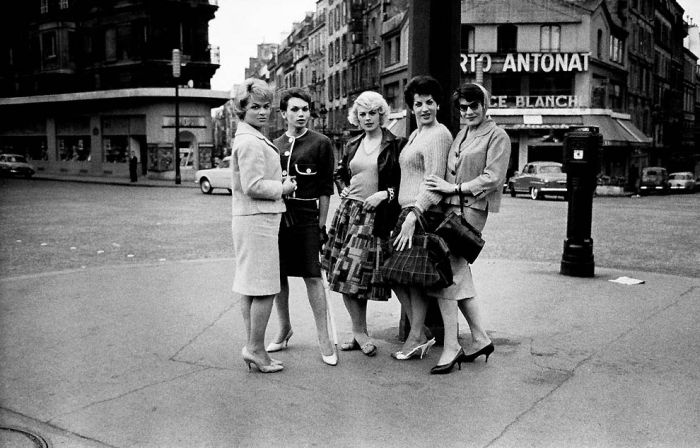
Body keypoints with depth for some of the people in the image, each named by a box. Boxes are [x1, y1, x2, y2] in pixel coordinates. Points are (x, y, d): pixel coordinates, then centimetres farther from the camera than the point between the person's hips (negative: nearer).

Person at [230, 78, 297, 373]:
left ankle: (252, 346, 21)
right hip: (258, 219, -11)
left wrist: (279, 180, 13)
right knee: (264, 286, -4)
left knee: (249, 286, 13)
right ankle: (256, 348, 4)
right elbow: (253, 186, -21)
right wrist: (283, 188, -8)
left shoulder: (248, 138, 18)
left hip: (247, 218, 11)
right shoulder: (251, 142, -15)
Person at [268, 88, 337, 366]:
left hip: (306, 216, -4)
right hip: (277, 215, 4)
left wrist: (322, 223, -5)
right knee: (278, 275, 9)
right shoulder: (275, 145, 12)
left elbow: (326, 187, -1)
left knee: (312, 276, -6)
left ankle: (324, 338, 2)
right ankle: (284, 329, 27)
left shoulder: (320, 143, 1)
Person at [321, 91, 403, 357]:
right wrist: (344, 189, 12)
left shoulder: (396, 145, -1)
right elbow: (339, 172, 30)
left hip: (376, 215, -5)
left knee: (361, 273, -4)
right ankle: (360, 333, 9)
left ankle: (359, 333, 12)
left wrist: (386, 193, -14)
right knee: (344, 275, -1)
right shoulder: (352, 146, 14)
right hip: (349, 211, 5)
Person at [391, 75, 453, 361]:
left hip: (424, 214, -9)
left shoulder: (438, 135, -9)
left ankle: (417, 337, 10)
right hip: (407, 211, 10)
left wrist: (413, 216, -23)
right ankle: (418, 334, 18)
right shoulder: (416, 134, 20)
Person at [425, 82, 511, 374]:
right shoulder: (461, 134, 21)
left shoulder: (497, 136, -1)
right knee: (460, 274, 9)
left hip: (472, 210, -8)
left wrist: (453, 188, -11)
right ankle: (480, 338, 20)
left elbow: (492, 178, -10)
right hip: (451, 207, 8)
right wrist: (443, 186, 5)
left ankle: (451, 347, -5)